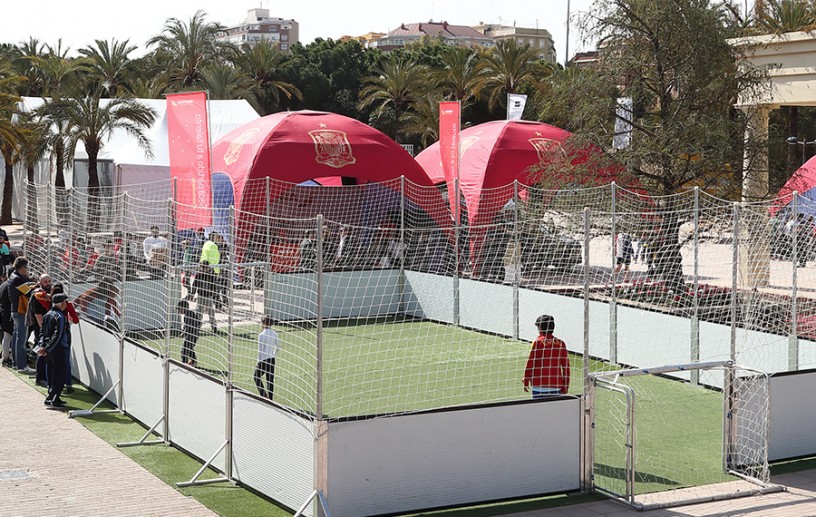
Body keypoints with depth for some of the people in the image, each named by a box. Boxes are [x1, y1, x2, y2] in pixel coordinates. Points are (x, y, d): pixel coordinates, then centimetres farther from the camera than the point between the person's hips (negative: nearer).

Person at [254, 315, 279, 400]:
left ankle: (263, 395, 1)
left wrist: (258, 362, -7)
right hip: (272, 359, 6)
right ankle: (270, 398, 14)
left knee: (257, 376, 12)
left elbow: (260, 350, -14)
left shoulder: (261, 335, -15)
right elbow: (278, 346, 14)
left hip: (263, 360, -6)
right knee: (270, 380, 11)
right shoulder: (275, 334, 3)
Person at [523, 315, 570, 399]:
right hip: (556, 386, 4)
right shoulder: (560, 343, 5)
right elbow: (566, 365, 7)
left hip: (540, 386, -4)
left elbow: (530, 363, -7)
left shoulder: (538, 342, -7)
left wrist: (526, 381, 4)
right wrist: (565, 385, 14)